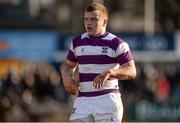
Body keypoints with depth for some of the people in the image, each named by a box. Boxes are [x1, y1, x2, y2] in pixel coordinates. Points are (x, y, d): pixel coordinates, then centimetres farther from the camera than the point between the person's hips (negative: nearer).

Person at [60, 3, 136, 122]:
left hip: (107, 100, -4)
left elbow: (131, 72, -11)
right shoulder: (77, 42, 12)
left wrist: (109, 72, -29)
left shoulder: (117, 44, -4)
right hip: (82, 100, 4)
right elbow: (68, 65, 26)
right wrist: (66, 76, 1)